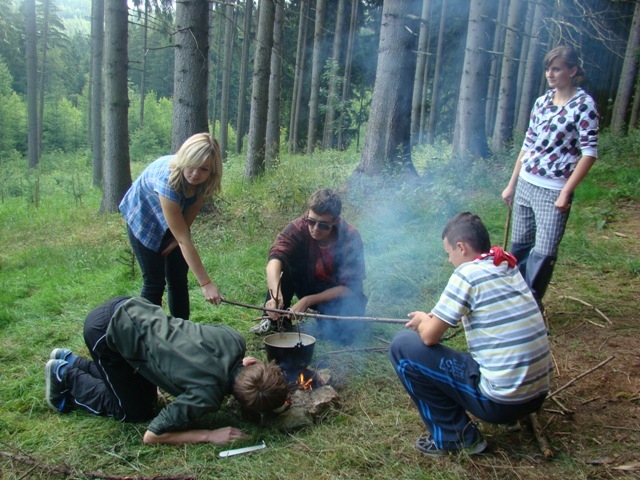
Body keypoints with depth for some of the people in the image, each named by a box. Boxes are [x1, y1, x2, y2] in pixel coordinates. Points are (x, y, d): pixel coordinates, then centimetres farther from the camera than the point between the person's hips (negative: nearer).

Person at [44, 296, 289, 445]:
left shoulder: (234, 339, -10)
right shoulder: (205, 394, -27)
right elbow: (151, 435, -17)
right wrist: (209, 435, -18)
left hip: (131, 309, 7)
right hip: (106, 330, -7)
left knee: (147, 397, 19)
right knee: (135, 412, 5)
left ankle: (69, 361, 32)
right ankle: (66, 376, 20)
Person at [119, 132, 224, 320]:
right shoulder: (167, 179, -41)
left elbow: (192, 209, -5)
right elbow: (184, 240, -41)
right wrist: (206, 283, -40)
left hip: (172, 221, 5)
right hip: (144, 219, -5)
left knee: (178, 280, 4)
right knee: (154, 282, -6)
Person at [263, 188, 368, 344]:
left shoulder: (350, 238, -25)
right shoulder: (300, 227, -23)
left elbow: (349, 287, -21)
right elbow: (275, 257, -37)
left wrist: (307, 301, -29)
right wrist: (275, 295, -56)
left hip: (337, 295, -2)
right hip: (309, 284, 2)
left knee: (343, 333, -29)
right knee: (285, 264, -26)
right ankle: (275, 321, -11)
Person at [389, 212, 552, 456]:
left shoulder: (468, 273, -15)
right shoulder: (508, 268, 8)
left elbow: (429, 336, -12)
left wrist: (423, 320, 9)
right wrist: (437, 317, 18)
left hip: (500, 401, -8)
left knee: (402, 346, -4)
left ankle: (454, 435, 4)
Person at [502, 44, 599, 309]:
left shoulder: (584, 104, -7)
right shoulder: (542, 102, 10)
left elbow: (589, 153, -10)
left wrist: (566, 192, -15)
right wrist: (511, 184, 14)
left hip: (553, 191, -6)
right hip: (525, 185, 6)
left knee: (544, 252, -5)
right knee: (519, 245, 12)